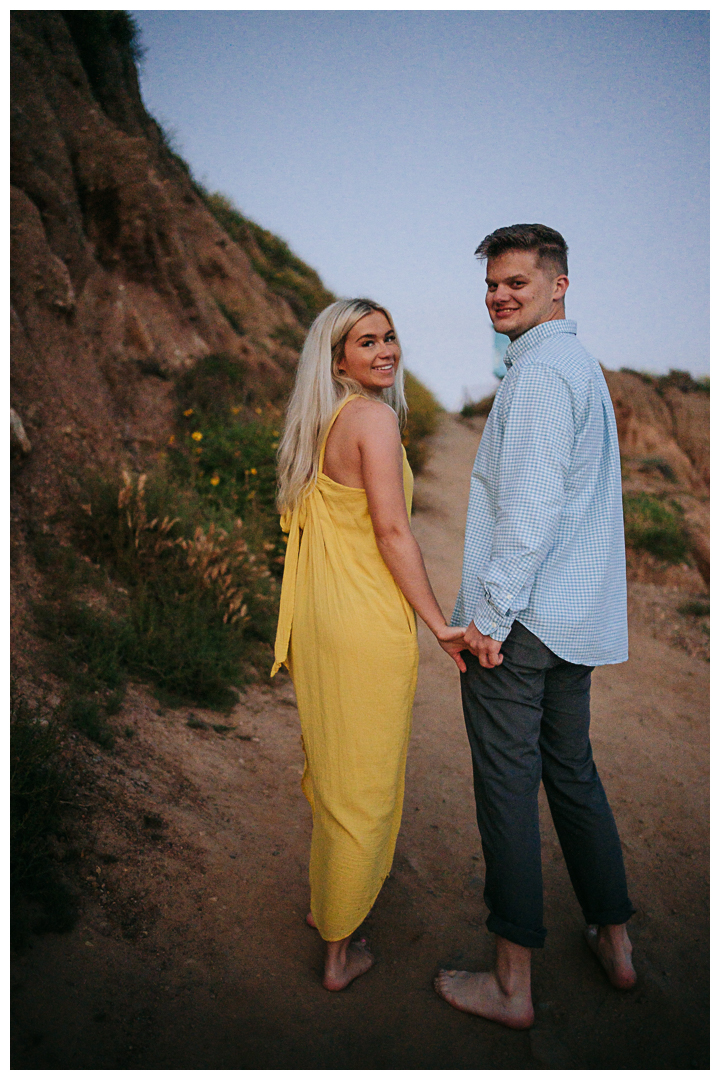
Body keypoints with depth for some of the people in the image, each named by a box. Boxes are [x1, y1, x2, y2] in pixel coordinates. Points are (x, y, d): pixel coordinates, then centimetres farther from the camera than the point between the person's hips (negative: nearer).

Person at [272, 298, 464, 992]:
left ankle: (320, 899, 43)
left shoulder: (316, 424, 12)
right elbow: (392, 531, -20)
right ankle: (340, 949, 22)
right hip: (367, 621, -9)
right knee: (363, 783, 5)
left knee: (328, 762, 23)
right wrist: (439, 623, -14)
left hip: (319, 613, 9)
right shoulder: (374, 417, -14)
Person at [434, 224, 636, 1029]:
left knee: (507, 789, -1)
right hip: (577, 619, 10)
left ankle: (511, 984, 13)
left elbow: (529, 507, -21)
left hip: (516, 624, -10)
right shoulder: (583, 365, 20)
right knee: (573, 772, 19)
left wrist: (487, 616, -17)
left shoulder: (539, 370, -12)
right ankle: (614, 941, 32)